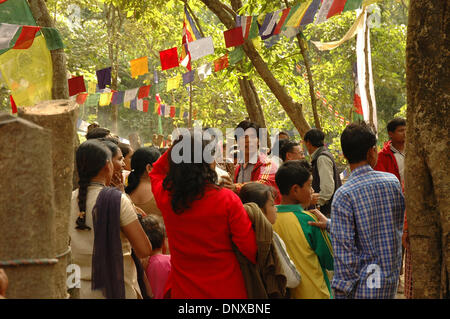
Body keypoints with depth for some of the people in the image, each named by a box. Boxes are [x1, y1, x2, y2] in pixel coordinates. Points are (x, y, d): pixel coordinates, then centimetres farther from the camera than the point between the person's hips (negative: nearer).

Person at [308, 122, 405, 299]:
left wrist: (342, 292, -9)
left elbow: (344, 248, -17)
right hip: (392, 280, 5)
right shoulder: (392, 181, 0)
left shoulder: (344, 195, -16)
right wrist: (330, 224, 11)